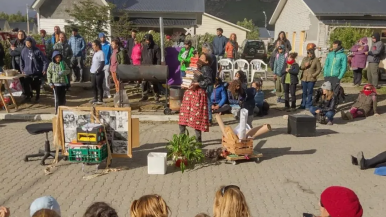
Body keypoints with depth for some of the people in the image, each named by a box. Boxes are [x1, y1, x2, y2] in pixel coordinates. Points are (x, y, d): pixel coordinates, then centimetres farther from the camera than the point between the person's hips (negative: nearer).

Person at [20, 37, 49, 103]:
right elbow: (22, 60, 10)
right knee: (26, 85, 1)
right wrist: (22, 69, 7)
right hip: (27, 72, 3)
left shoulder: (37, 51, -10)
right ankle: (28, 95, 24)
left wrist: (44, 69, -10)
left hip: (37, 72, -2)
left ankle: (37, 97, 28)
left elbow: (45, 60, -7)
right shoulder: (24, 51, 0)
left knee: (36, 85, 8)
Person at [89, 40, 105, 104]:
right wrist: (91, 69, 11)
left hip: (99, 73, -8)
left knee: (99, 86, -1)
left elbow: (103, 64, -16)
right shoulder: (95, 53, 14)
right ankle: (95, 98, 25)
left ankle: (100, 99, 6)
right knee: (93, 86, 13)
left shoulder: (101, 53, -12)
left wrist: (98, 70, -18)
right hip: (93, 73, 8)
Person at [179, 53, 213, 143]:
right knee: (183, 115, 9)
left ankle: (198, 138, 7)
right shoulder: (196, 68, 21)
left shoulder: (206, 69, -5)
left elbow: (209, 81, -18)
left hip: (198, 94, -8)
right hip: (189, 92, 8)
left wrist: (197, 84, -21)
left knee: (196, 116, -4)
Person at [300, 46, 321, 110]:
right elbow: (301, 67, 11)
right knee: (304, 92, 10)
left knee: (309, 92, 0)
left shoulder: (316, 60, -3)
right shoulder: (304, 59, 10)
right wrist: (305, 65, -9)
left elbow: (319, 69, -4)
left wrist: (314, 75, -14)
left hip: (311, 79, -4)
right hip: (304, 78, 4)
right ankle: (303, 105, 19)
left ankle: (308, 105, 7)